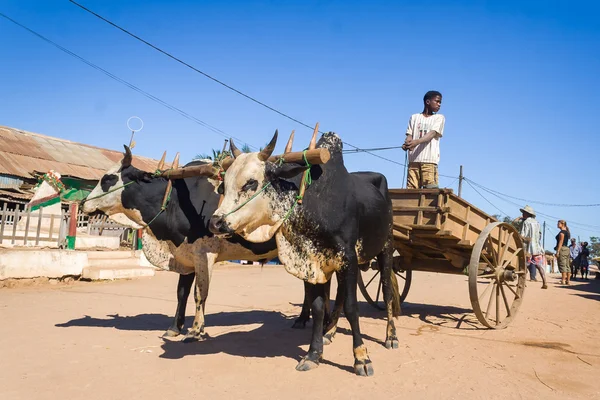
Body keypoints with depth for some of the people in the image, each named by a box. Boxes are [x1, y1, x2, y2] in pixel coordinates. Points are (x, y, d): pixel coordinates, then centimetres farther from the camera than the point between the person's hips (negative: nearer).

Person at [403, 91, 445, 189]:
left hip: (430, 159, -2)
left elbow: (432, 134, -4)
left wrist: (417, 141, -24)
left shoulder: (439, 118, 14)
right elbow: (409, 135, 9)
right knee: (410, 189, -6)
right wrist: (407, 144, -17)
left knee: (430, 188, -13)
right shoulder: (414, 117, 20)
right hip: (413, 159, 2)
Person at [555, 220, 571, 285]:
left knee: (562, 265, -10)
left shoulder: (562, 232, -9)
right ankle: (568, 281, 9)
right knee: (567, 266, 8)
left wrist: (557, 251, -20)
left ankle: (563, 280, -13)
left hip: (562, 249, -10)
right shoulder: (567, 232, 20)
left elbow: (561, 242, -16)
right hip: (567, 249, 10)